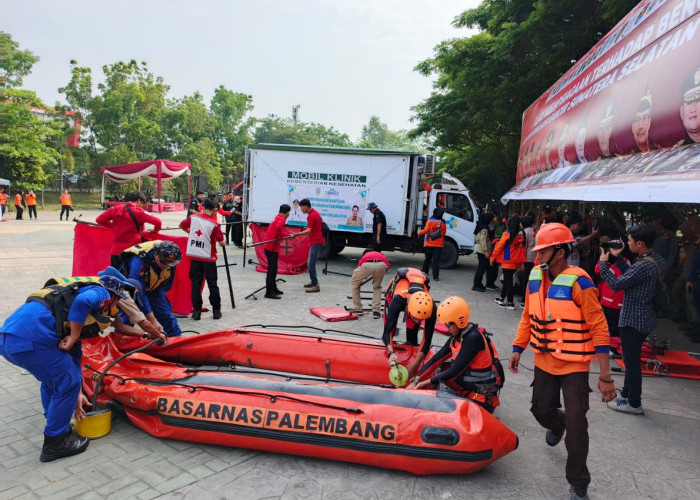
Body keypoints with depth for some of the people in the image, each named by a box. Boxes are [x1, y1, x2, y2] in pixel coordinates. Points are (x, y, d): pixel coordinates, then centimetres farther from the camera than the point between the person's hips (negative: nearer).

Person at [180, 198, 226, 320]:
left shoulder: (193, 218, -3)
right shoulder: (214, 224, -14)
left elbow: (181, 225, 15)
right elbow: (221, 243, -12)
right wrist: (222, 240, 10)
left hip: (194, 256, 3)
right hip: (208, 258, -3)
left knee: (195, 284, 8)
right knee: (212, 284, 9)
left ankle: (197, 311, 8)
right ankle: (216, 310, 17)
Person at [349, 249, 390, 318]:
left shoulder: (363, 258, 42)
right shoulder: (381, 255, 43)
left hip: (367, 265, -1)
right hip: (382, 265, 1)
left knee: (354, 283, 26)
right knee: (377, 287, 29)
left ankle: (357, 309, 27)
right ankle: (376, 311, 19)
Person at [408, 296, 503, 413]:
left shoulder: (473, 338, -23)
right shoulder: (457, 337, 4)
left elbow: (454, 371, -23)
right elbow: (436, 359, 2)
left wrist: (426, 382, -15)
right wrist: (415, 381, -6)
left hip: (482, 395, -9)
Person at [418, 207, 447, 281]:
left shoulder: (430, 220, -5)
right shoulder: (443, 222, 5)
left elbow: (426, 230, -11)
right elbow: (444, 233, 9)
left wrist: (420, 233, 6)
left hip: (430, 244, -1)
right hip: (439, 244, 1)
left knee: (427, 259, 11)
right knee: (436, 260, 0)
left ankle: (424, 273, 21)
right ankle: (436, 276, -6)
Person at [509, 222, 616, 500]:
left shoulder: (578, 282, -21)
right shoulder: (536, 277, -3)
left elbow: (599, 329, -18)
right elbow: (528, 316, 9)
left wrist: (605, 376, -18)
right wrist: (517, 349, 9)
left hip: (574, 365, -5)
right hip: (544, 361, 5)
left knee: (576, 424, 0)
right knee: (541, 409, 16)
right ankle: (558, 424, 53)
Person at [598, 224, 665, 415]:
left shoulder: (644, 266, -27)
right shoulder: (657, 260, 3)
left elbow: (616, 285, -21)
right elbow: (631, 275, 11)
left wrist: (603, 263, -10)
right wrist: (618, 258, 9)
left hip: (633, 320, -10)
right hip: (644, 317, 10)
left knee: (632, 361, 3)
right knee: (631, 359, 22)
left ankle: (634, 403, 15)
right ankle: (626, 393, 36)